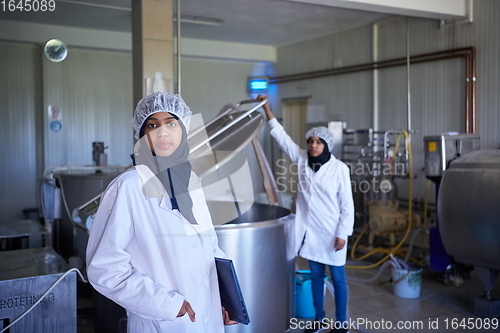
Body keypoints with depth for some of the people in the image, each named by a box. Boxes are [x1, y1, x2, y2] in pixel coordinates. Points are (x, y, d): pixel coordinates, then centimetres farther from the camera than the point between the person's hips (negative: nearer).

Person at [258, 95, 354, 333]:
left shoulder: (339, 168, -11)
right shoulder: (302, 160, 1)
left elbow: (347, 205, -9)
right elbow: (280, 135, 1)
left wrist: (342, 234, -12)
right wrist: (266, 108, -3)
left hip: (331, 232, -4)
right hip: (310, 230, 5)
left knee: (337, 277, 8)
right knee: (315, 275, 16)